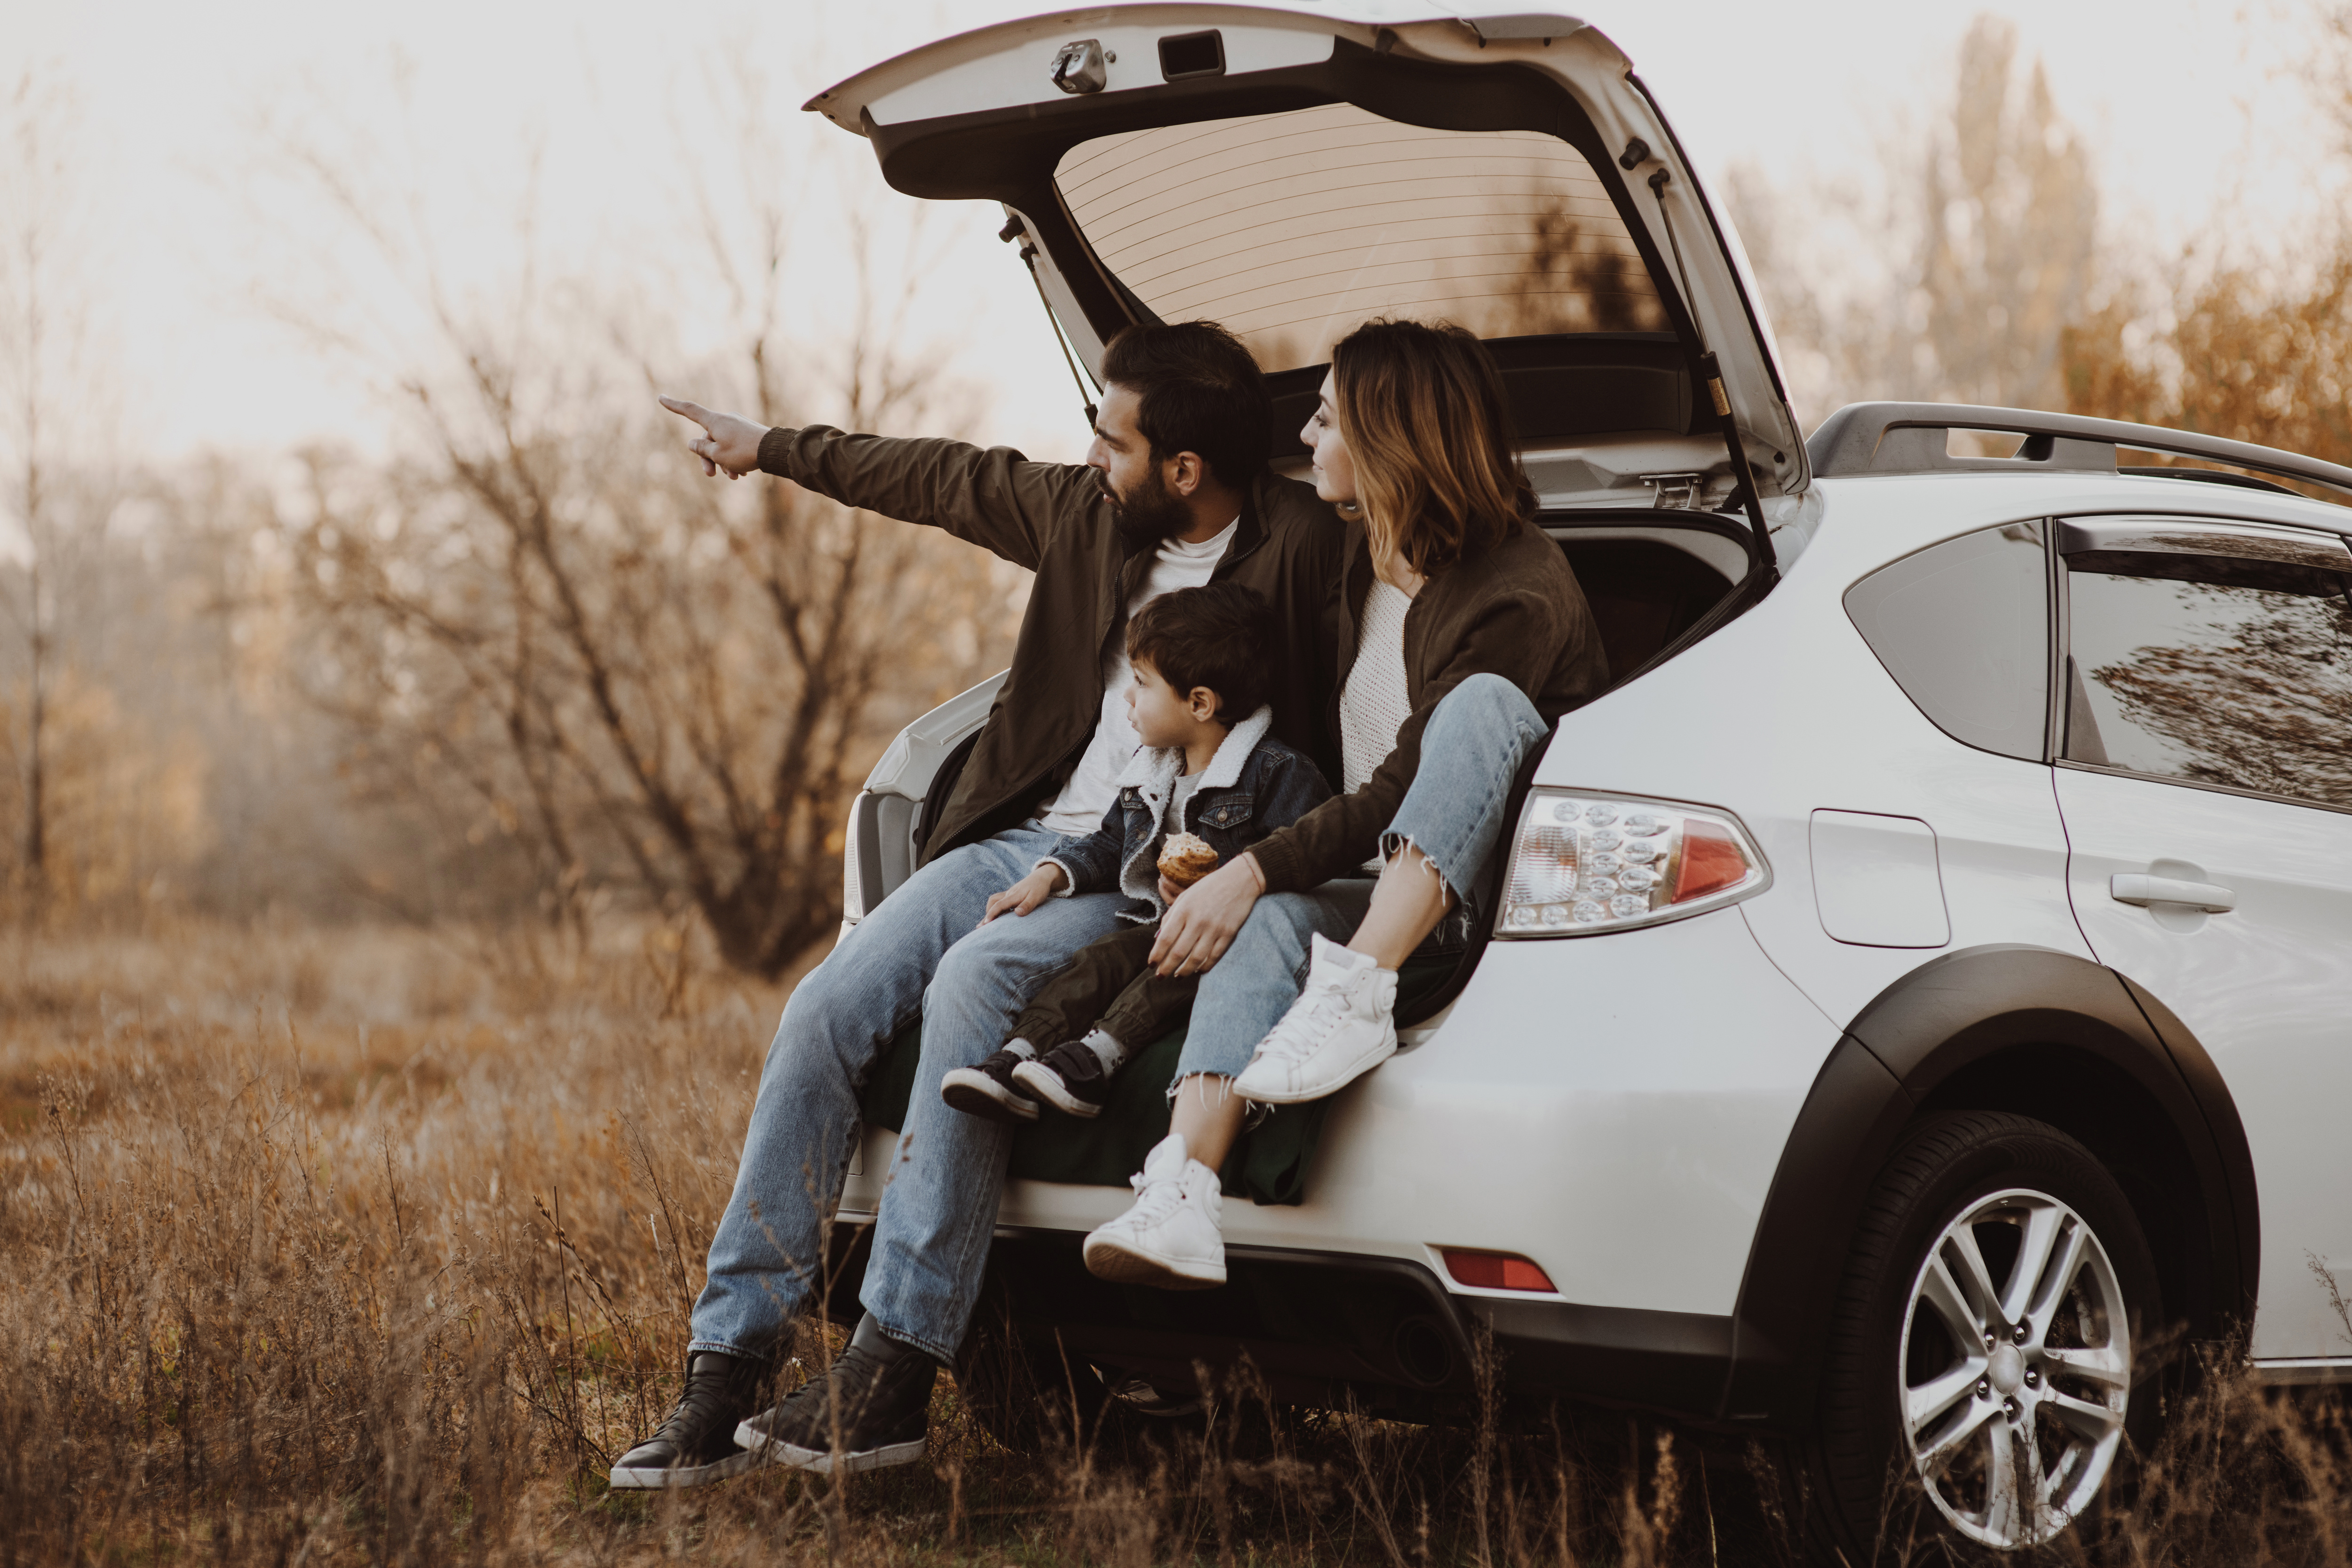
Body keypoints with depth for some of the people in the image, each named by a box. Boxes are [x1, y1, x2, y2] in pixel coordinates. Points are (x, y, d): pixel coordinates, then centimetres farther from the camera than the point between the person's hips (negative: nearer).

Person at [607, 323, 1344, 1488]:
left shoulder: (1298, 551, -11)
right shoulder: (1090, 514, 9)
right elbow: (947, 481, 25)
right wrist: (769, 450, 34)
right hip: (1030, 833, 7)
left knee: (973, 980, -33)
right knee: (823, 1011, -13)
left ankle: (890, 1383, -31)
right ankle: (728, 1371, -12)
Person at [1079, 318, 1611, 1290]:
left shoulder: (1517, 596, -16)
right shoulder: (1366, 561, 10)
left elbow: (1402, 793, -20)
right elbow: (1339, 763, 22)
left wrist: (1255, 870, -23)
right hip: (1383, 894, 7)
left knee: (1481, 699, -32)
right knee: (1271, 919, -27)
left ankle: (1357, 996, -45)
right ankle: (1180, 1206, -46)